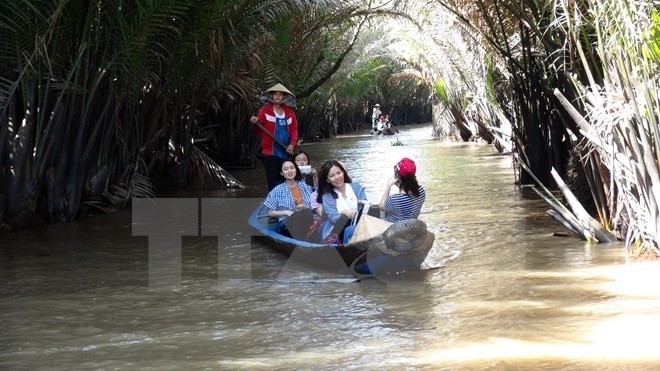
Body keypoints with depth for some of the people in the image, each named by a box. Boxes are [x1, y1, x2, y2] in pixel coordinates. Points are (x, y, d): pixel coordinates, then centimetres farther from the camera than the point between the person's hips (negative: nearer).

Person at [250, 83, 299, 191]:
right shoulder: (265, 110, 0)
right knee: (273, 182, -5)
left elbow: (294, 130, 9)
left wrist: (292, 144, -8)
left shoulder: (289, 112, 10)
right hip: (270, 152, -3)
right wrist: (256, 122, -23)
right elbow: (259, 131, -1)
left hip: (286, 152, 4)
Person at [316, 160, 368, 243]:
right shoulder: (327, 196, 8)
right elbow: (333, 218, -5)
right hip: (338, 233, -2)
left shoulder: (357, 188, 12)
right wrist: (343, 214, -27)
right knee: (350, 230, -37)